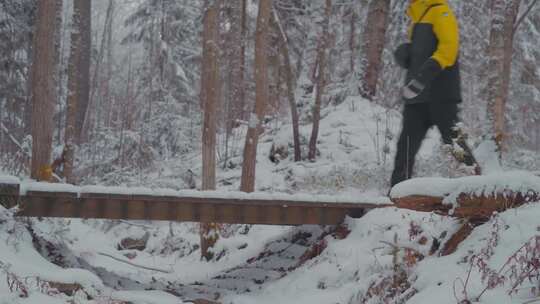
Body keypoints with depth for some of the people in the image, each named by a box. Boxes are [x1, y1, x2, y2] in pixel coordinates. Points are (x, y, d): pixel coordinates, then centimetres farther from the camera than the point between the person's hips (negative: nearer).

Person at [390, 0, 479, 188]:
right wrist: (405, 55, 6)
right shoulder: (416, 18, 23)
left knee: (453, 141, -10)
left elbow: (448, 47, -17)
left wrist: (424, 75, -26)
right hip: (418, 96, 9)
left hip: (440, 94, -8)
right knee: (406, 145, 5)